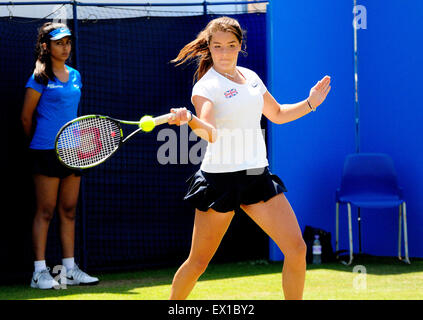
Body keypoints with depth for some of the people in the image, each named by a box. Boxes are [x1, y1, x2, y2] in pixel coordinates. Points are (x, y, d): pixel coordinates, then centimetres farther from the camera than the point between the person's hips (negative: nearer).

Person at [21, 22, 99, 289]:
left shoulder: (75, 76, 13)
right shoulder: (40, 77, -6)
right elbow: (26, 117, -2)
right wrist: (39, 143, 9)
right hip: (47, 151, -6)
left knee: (69, 210, 9)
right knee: (45, 211, -3)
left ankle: (70, 270, 14)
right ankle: (40, 272, 1)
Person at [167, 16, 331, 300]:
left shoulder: (250, 77, 10)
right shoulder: (206, 87, -10)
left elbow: (277, 114, 26)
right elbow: (210, 132, -28)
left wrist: (310, 103, 13)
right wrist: (188, 119, -48)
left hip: (258, 175, 6)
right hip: (221, 178, -5)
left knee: (297, 249, -5)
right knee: (198, 262, 2)